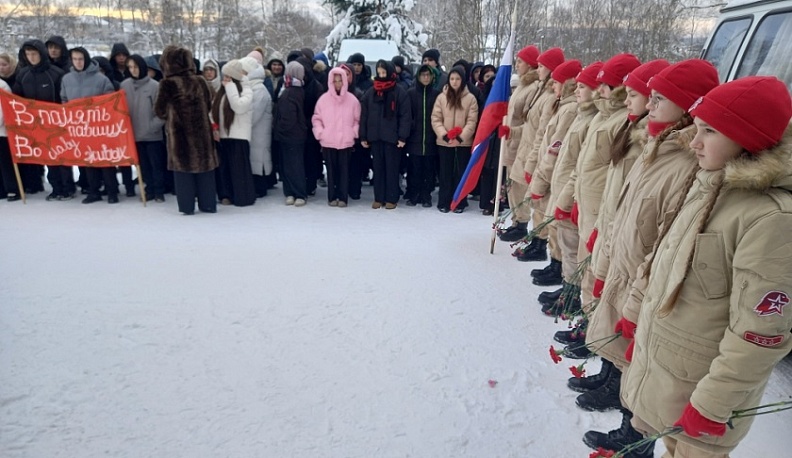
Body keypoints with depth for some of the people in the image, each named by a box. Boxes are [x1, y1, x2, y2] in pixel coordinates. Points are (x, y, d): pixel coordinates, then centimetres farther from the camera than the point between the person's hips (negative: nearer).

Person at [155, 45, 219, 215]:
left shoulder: (168, 83, -8)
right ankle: (208, 204, 14)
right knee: (204, 165, 9)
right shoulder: (199, 81, 1)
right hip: (202, 129, 3)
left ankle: (187, 206, 6)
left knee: (183, 167, 5)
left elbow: (159, 110, 1)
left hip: (179, 131, -3)